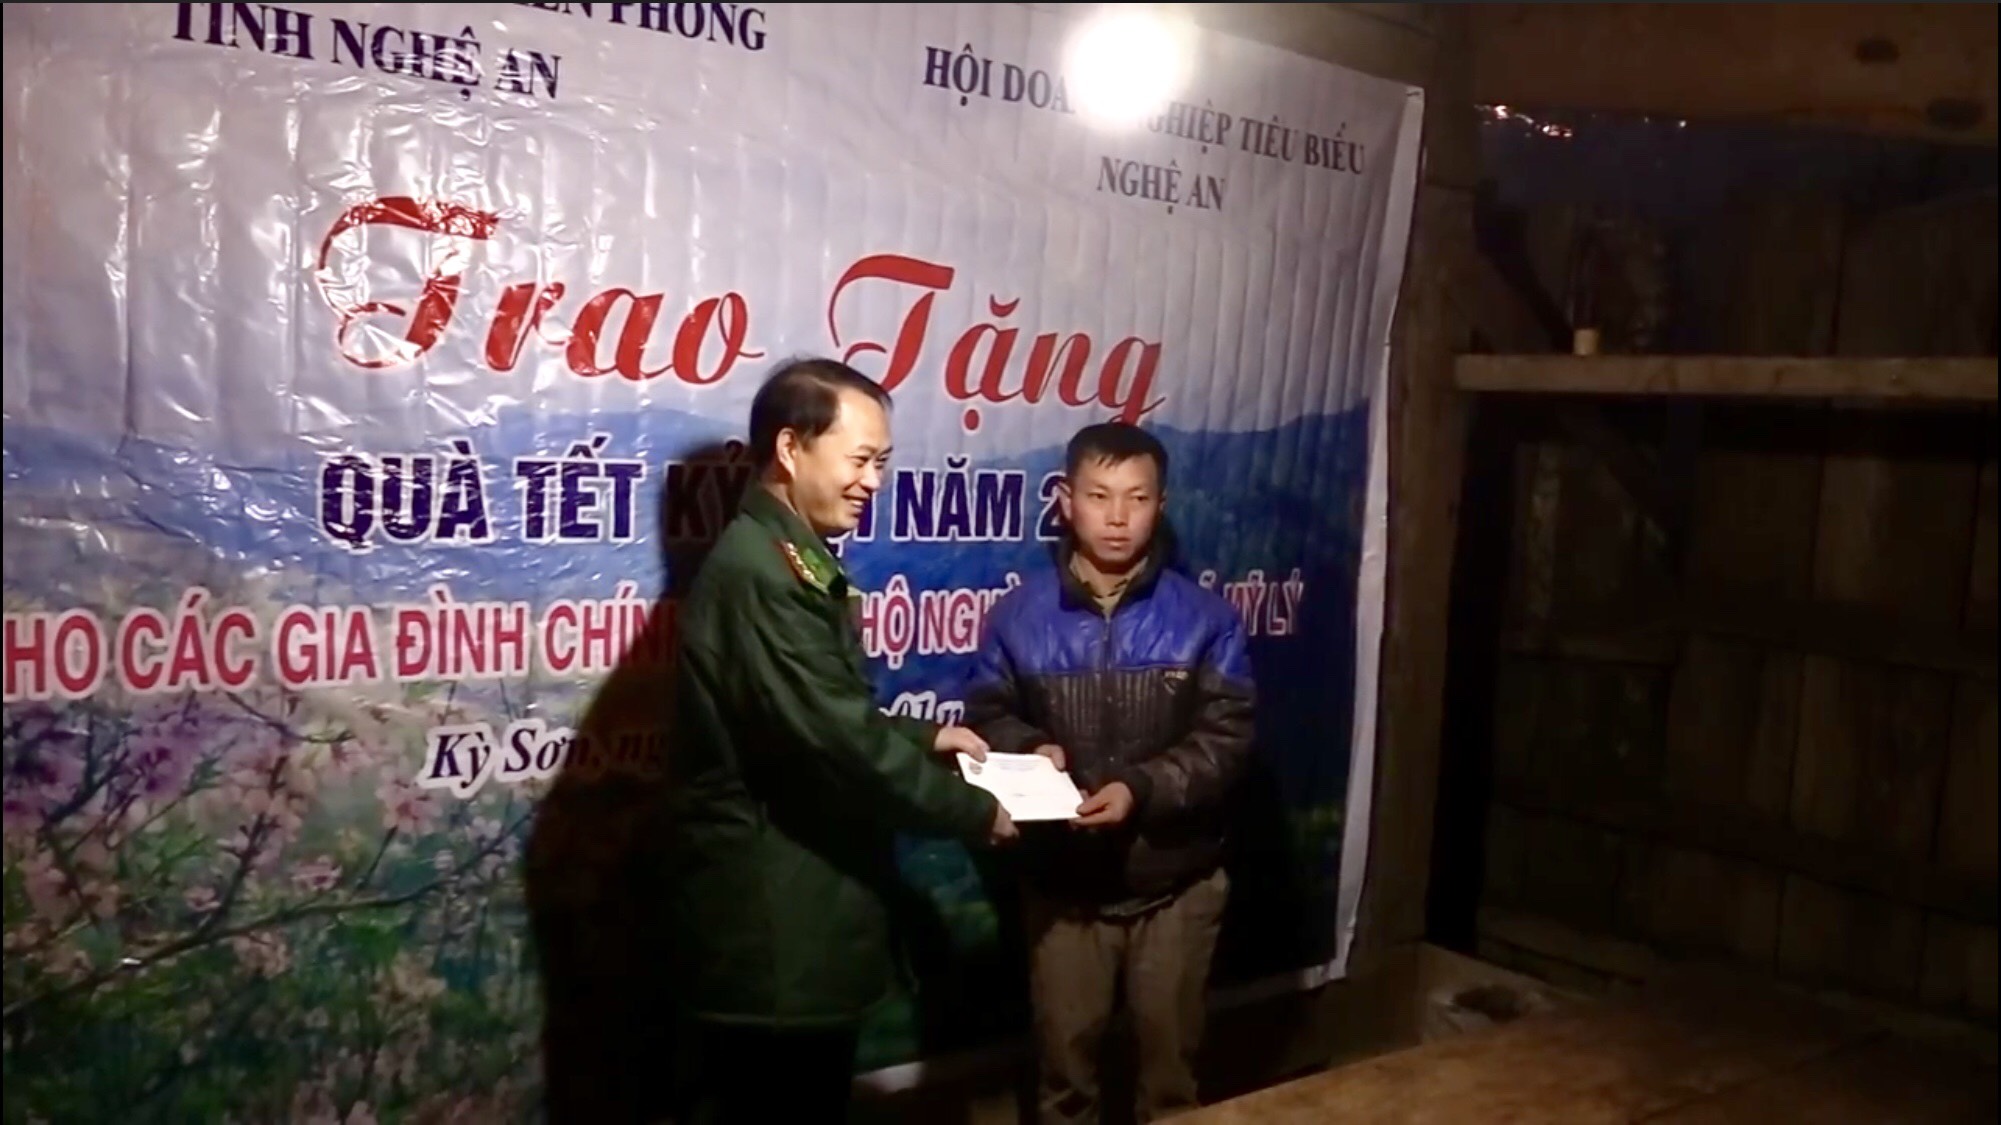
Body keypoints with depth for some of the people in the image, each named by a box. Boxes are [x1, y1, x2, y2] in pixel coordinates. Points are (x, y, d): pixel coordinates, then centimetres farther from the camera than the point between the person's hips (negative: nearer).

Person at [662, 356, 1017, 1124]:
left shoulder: (793, 562, 13)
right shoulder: (757, 572, -22)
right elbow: (836, 739, -26)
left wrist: (922, 737, 9)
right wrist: (972, 810, -15)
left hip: (796, 912, 10)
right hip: (765, 927, -10)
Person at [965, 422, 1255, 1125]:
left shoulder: (1205, 619, -5)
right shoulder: (1020, 616, -4)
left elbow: (1226, 738, -10)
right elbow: (985, 716, 6)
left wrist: (1142, 789, -24)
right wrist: (1029, 750, -16)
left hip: (1175, 882, 0)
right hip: (1062, 883, 0)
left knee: (1170, 1054, 17)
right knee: (1064, 1053, 15)